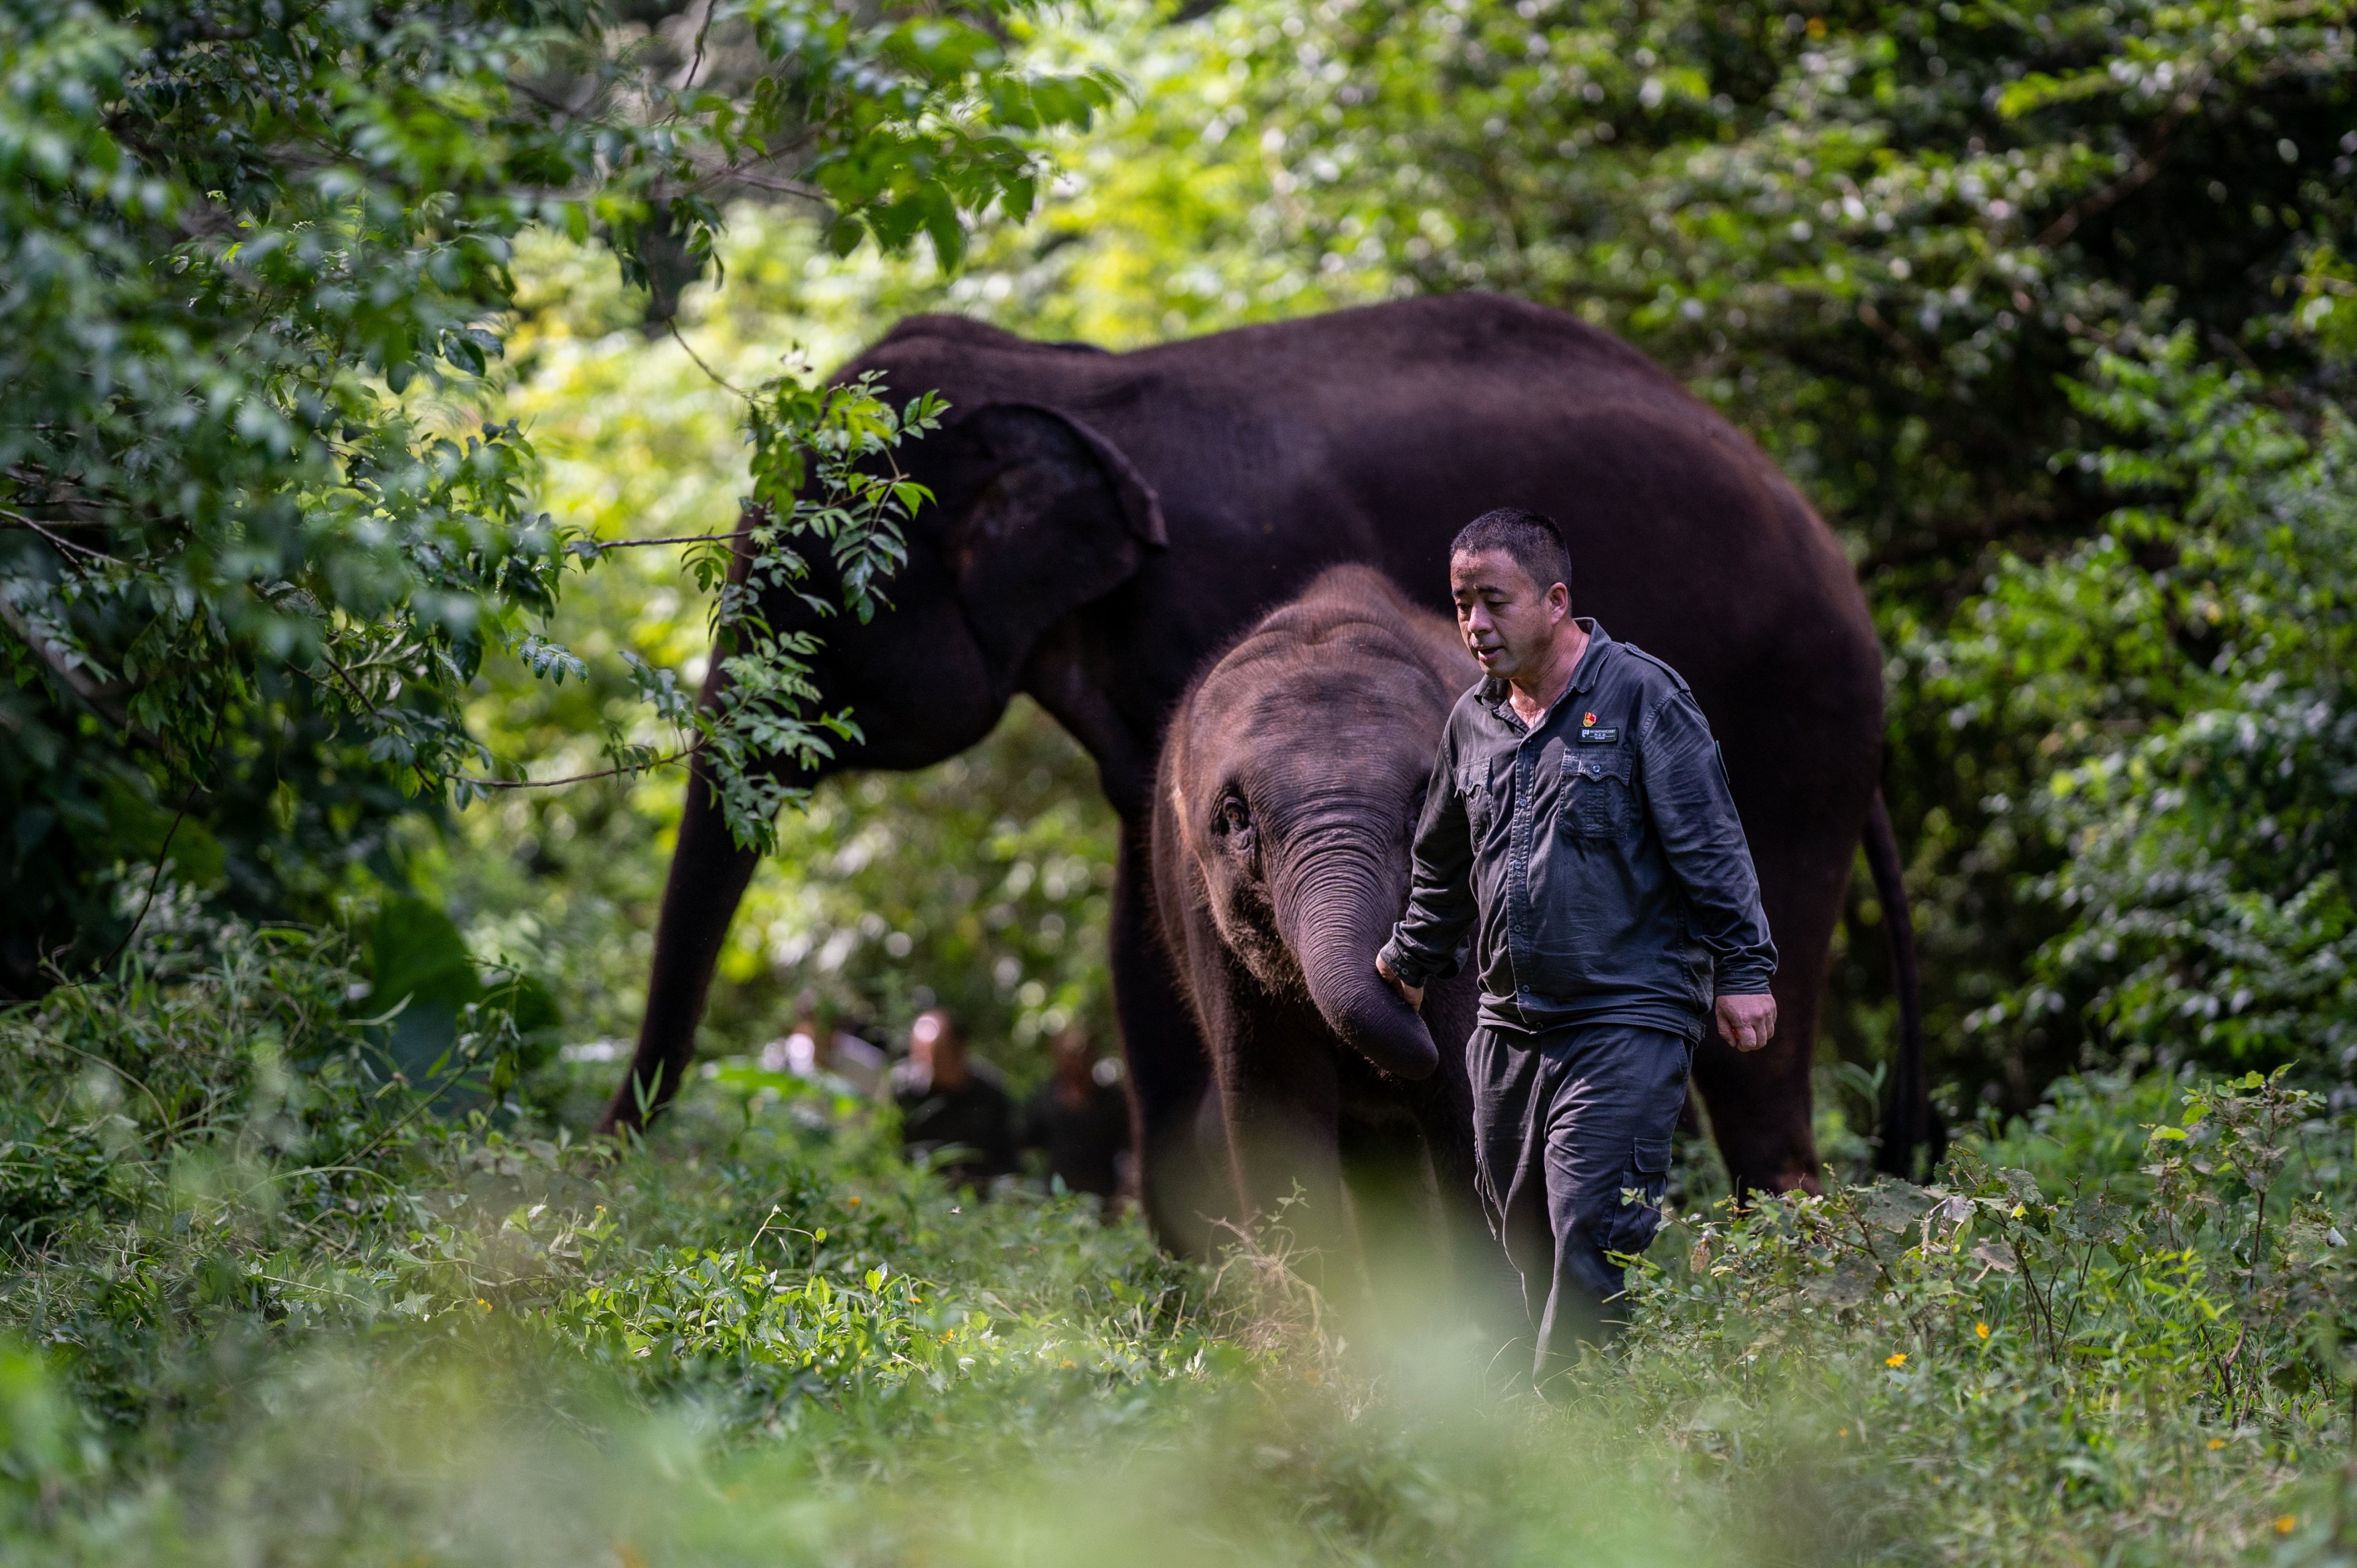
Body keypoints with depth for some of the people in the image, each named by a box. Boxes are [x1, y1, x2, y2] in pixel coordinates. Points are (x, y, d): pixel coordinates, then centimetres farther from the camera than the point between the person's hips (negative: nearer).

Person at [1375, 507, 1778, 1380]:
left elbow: (1710, 843, -6)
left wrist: (1741, 970, -9)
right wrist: (1411, 961, 39)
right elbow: (1442, 865, 30)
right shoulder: (1472, 722, 14)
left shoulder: (1639, 696, -5)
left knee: (1591, 1241, -14)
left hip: (1626, 1022, -7)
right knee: (1525, 1239, 7)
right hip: (1508, 1029, 7)